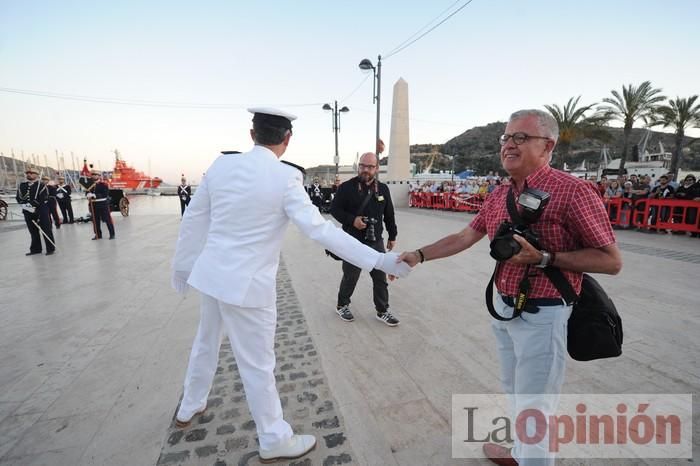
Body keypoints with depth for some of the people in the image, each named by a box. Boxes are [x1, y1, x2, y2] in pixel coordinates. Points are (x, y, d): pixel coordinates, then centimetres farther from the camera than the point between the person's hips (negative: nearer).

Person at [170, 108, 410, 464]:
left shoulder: (221, 165, -1)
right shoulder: (285, 177, -18)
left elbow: (193, 219, 6)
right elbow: (319, 229, -24)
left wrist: (182, 266, 19)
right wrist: (379, 260, -21)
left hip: (211, 272, 7)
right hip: (247, 283, -6)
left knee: (205, 344, 28)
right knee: (257, 365, 9)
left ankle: (188, 408, 53)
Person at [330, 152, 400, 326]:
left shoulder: (383, 189, 6)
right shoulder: (347, 187, -8)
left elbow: (389, 215, 14)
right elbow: (334, 209, -5)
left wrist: (392, 236, 15)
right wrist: (352, 220, -20)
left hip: (376, 242, 4)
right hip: (353, 243, -4)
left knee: (381, 278, 9)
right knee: (350, 278, 9)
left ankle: (382, 311, 26)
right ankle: (342, 306, 33)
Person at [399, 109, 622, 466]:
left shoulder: (573, 191, -17)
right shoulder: (499, 196, 5)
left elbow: (611, 261, -15)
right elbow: (464, 237, 9)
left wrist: (543, 258, -26)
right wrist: (419, 255, 2)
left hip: (541, 315, -7)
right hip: (503, 307, 8)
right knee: (515, 393, 25)